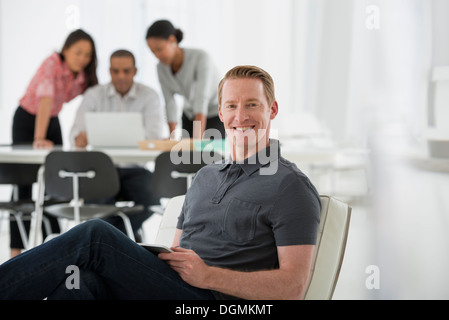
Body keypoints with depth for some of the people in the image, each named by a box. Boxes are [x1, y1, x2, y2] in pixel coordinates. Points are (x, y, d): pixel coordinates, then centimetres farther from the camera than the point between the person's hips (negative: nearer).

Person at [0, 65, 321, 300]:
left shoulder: (292, 187, 2)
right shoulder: (206, 176, 26)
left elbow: (293, 286, -7)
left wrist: (208, 275, -14)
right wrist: (153, 259, 1)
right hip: (173, 290, 7)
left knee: (96, 235, -22)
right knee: (79, 278, -28)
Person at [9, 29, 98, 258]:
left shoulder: (84, 75, -9)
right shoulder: (52, 64, -28)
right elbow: (46, 99, -39)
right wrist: (39, 139, -48)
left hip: (52, 120, 6)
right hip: (27, 120, -6)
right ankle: (16, 247, -1)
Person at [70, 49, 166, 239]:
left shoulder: (149, 96, 2)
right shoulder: (94, 95, 5)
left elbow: (155, 135, -13)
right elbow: (76, 133, -4)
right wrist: (80, 138, -32)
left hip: (135, 169, 0)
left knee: (150, 200, -29)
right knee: (97, 200, -31)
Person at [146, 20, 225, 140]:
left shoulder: (201, 58, -29)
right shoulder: (162, 68, -12)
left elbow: (202, 100, -38)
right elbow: (170, 104, -11)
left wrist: (197, 139, -47)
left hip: (217, 114, -5)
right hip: (190, 116, 5)